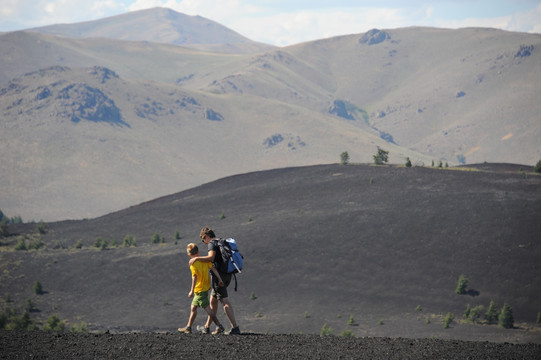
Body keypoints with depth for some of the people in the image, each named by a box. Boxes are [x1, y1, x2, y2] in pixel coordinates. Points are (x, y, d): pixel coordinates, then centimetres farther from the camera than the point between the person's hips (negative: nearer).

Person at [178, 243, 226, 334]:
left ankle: (219, 326, -11)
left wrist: (192, 290, -22)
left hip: (200, 289, -9)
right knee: (193, 308, 17)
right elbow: (213, 268, -3)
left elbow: (195, 277, -22)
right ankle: (188, 327, 24)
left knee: (207, 309, -7)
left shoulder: (193, 263, -15)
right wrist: (219, 279, -2)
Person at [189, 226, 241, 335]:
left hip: (219, 275, -9)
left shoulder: (212, 243, -8)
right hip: (227, 275, 9)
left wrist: (196, 258, -18)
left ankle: (235, 328, -17)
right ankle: (207, 327, 27)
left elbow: (211, 257, -26)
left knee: (225, 302, -11)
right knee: (213, 301, 19)